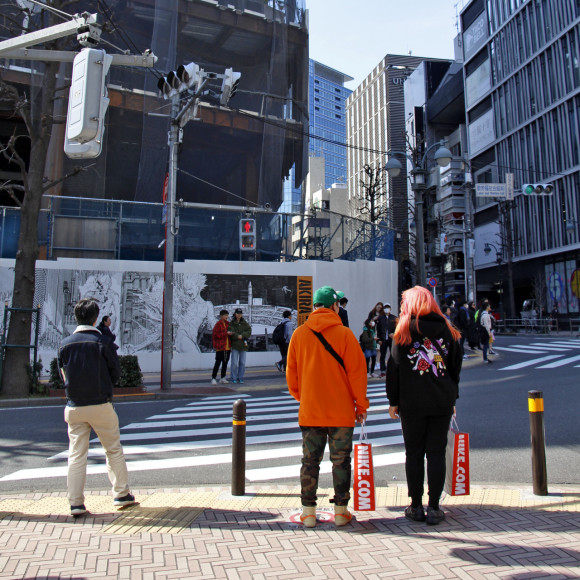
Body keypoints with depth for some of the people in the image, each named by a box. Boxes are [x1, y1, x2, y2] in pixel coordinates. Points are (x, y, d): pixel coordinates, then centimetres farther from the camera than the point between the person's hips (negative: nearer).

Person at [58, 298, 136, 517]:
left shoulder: (65, 344, 2)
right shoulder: (103, 342, -9)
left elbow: (64, 376, 9)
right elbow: (115, 374, -3)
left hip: (74, 407, 3)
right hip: (101, 405, -3)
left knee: (76, 455, 9)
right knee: (114, 450, 10)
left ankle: (76, 503, 10)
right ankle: (121, 494, 16)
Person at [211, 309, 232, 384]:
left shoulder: (228, 323, 12)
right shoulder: (218, 324, -8)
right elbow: (216, 335, -15)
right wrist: (226, 333, -19)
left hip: (227, 347, 7)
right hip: (220, 347, -7)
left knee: (225, 363, 11)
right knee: (218, 362, -5)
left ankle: (223, 378, 20)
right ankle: (213, 378, 3)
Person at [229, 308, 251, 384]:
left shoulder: (245, 323, 10)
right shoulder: (231, 323, 2)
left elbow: (249, 331, -2)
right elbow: (231, 333, -10)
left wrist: (242, 336, -16)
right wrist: (238, 336, -21)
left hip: (243, 346, 3)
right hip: (235, 346, -3)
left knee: (242, 363, 5)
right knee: (234, 363, -4)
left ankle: (240, 378, 14)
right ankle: (234, 378, 7)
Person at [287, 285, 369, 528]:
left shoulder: (299, 334, -1)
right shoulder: (344, 334, -9)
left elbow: (291, 372, 6)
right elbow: (357, 372, -7)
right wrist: (361, 405, 3)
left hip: (309, 410, 2)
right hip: (341, 411, -2)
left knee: (310, 460, 11)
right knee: (340, 460, 11)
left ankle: (309, 512, 18)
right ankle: (340, 511, 20)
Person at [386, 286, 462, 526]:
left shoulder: (404, 332, -3)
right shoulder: (447, 330, 5)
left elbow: (394, 368, -3)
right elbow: (456, 366, 9)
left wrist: (393, 401, 4)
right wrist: (452, 398, 17)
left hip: (412, 403, -2)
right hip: (442, 402, 2)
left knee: (414, 453, 8)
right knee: (436, 453, 7)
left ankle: (416, 506, 15)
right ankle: (434, 508, 11)